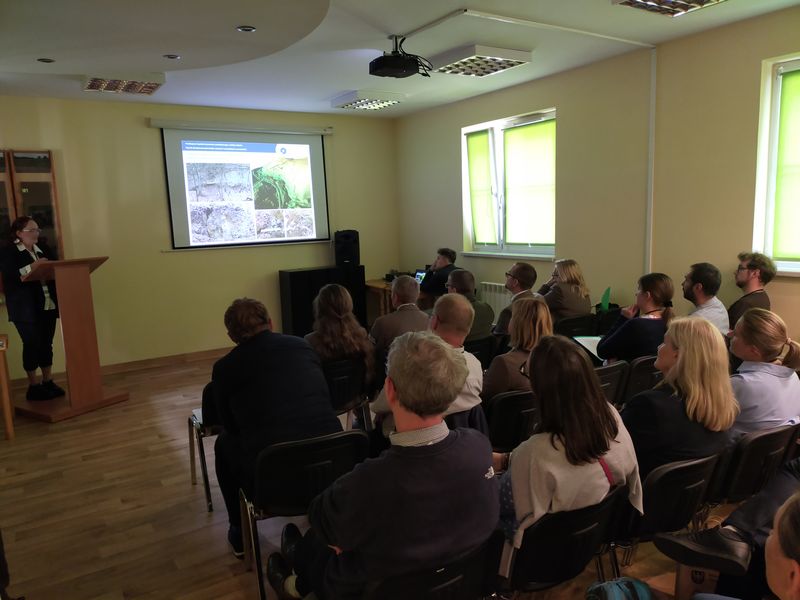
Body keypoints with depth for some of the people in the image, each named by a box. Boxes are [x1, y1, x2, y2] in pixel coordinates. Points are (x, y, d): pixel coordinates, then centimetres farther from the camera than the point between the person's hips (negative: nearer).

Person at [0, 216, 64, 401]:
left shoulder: (44, 250, 15)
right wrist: (32, 267, -23)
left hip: (48, 305, 5)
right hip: (26, 308, -5)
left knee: (47, 343, 9)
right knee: (32, 344, -2)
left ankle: (48, 382, 19)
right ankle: (33, 386, 9)